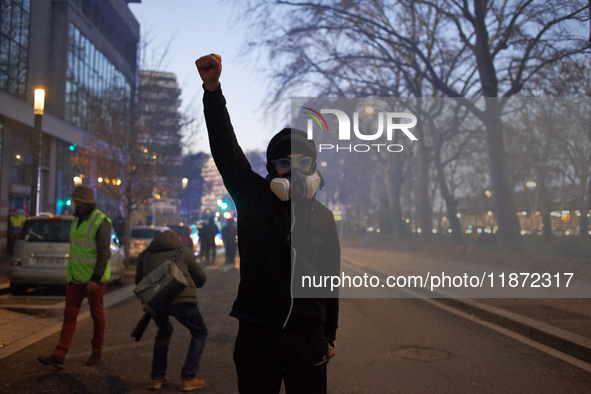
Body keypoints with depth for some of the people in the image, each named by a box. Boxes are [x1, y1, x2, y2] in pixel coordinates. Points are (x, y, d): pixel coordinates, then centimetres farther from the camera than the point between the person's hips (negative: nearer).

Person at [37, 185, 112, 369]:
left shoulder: (101, 222, -14)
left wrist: (96, 279, -23)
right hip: (75, 278, 7)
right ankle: (59, 356, 1)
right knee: (69, 315, 2)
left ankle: (96, 352, 20)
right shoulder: (77, 219, 12)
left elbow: (104, 253, -18)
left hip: (94, 278, -7)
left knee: (97, 314, 6)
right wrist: (71, 273, 20)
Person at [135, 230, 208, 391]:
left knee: (164, 332, 32)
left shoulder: (145, 254, 27)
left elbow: (139, 280, 36)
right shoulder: (184, 252, 21)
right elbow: (200, 278, 27)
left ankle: (157, 378, 27)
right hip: (181, 298, -3)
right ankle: (188, 379, 11)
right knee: (200, 333, 19)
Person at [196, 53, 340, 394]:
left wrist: (330, 335, 14)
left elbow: (330, 276, 12)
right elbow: (226, 148, -16)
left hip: (308, 337, 2)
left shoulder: (323, 217, 6)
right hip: (257, 332, -2)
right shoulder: (253, 197, -2)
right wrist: (212, 89, -30)